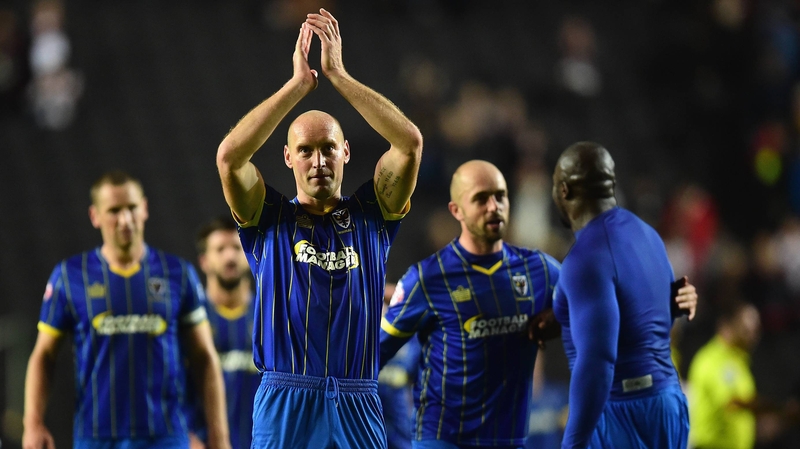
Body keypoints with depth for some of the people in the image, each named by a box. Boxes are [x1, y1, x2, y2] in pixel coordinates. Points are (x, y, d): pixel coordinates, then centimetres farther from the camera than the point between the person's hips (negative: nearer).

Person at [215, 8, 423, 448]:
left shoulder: (370, 214, 10)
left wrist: (338, 74, -6)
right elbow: (229, 156, -11)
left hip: (357, 411, 1)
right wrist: (299, 83, -9)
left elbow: (410, 142, -4)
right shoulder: (269, 219, 7)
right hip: (283, 408, -1)